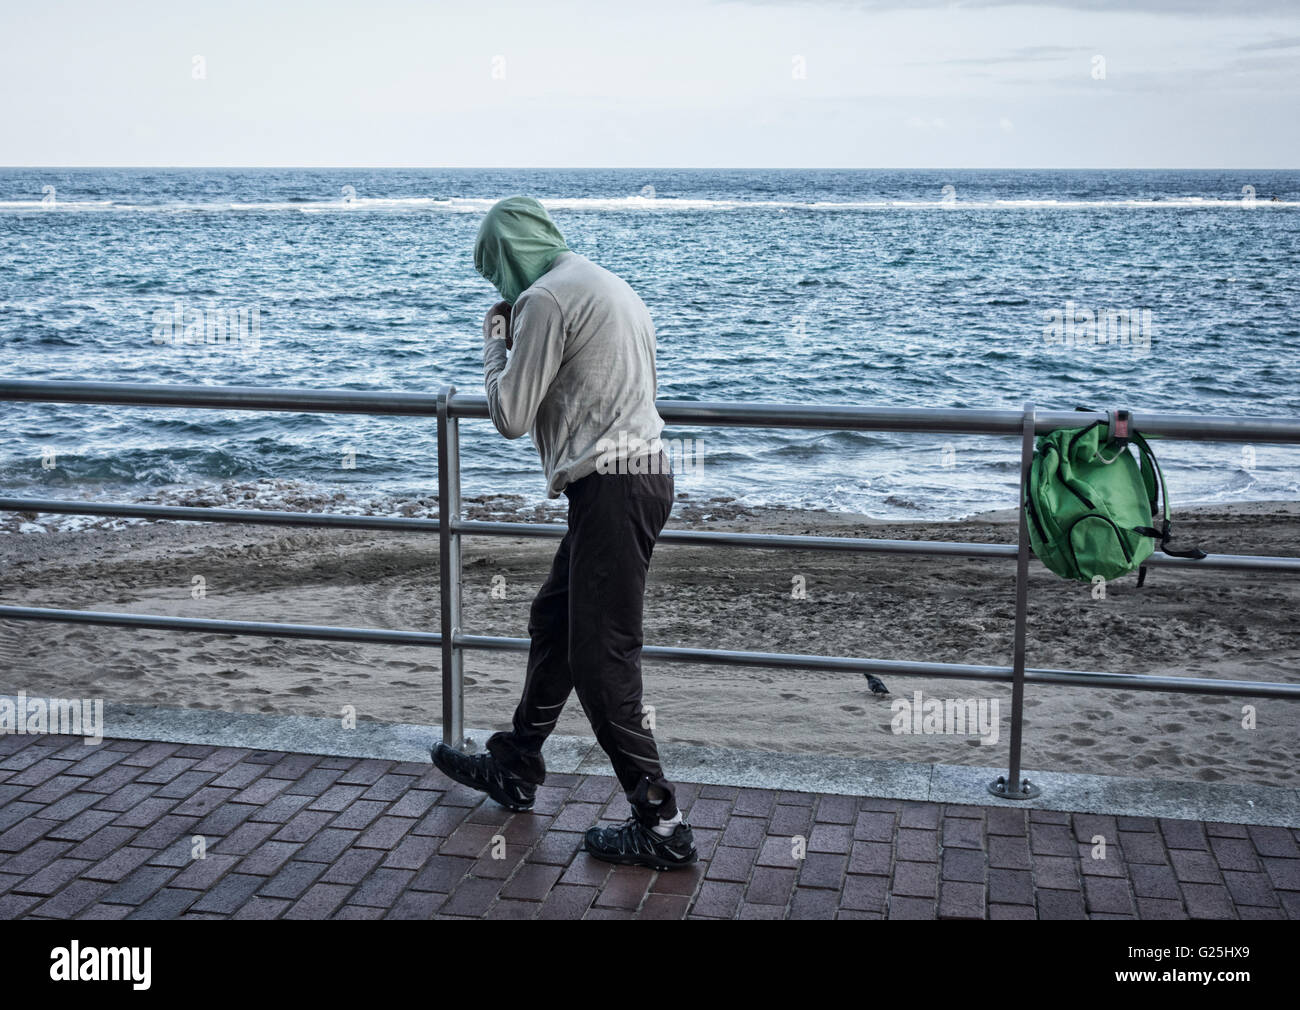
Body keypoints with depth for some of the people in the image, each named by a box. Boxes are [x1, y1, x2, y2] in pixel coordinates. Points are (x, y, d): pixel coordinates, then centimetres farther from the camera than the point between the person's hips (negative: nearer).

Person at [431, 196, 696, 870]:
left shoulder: (545, 298, -12)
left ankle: (661, 827, -1)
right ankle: (514, 770, 36)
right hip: (640, 471, 10)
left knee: (601, 661, -5)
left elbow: (510, 417, -10)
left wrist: (494, 342, 6)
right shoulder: (607, 285, 19)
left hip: (611, 488, -10)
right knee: (553, 624, 21)